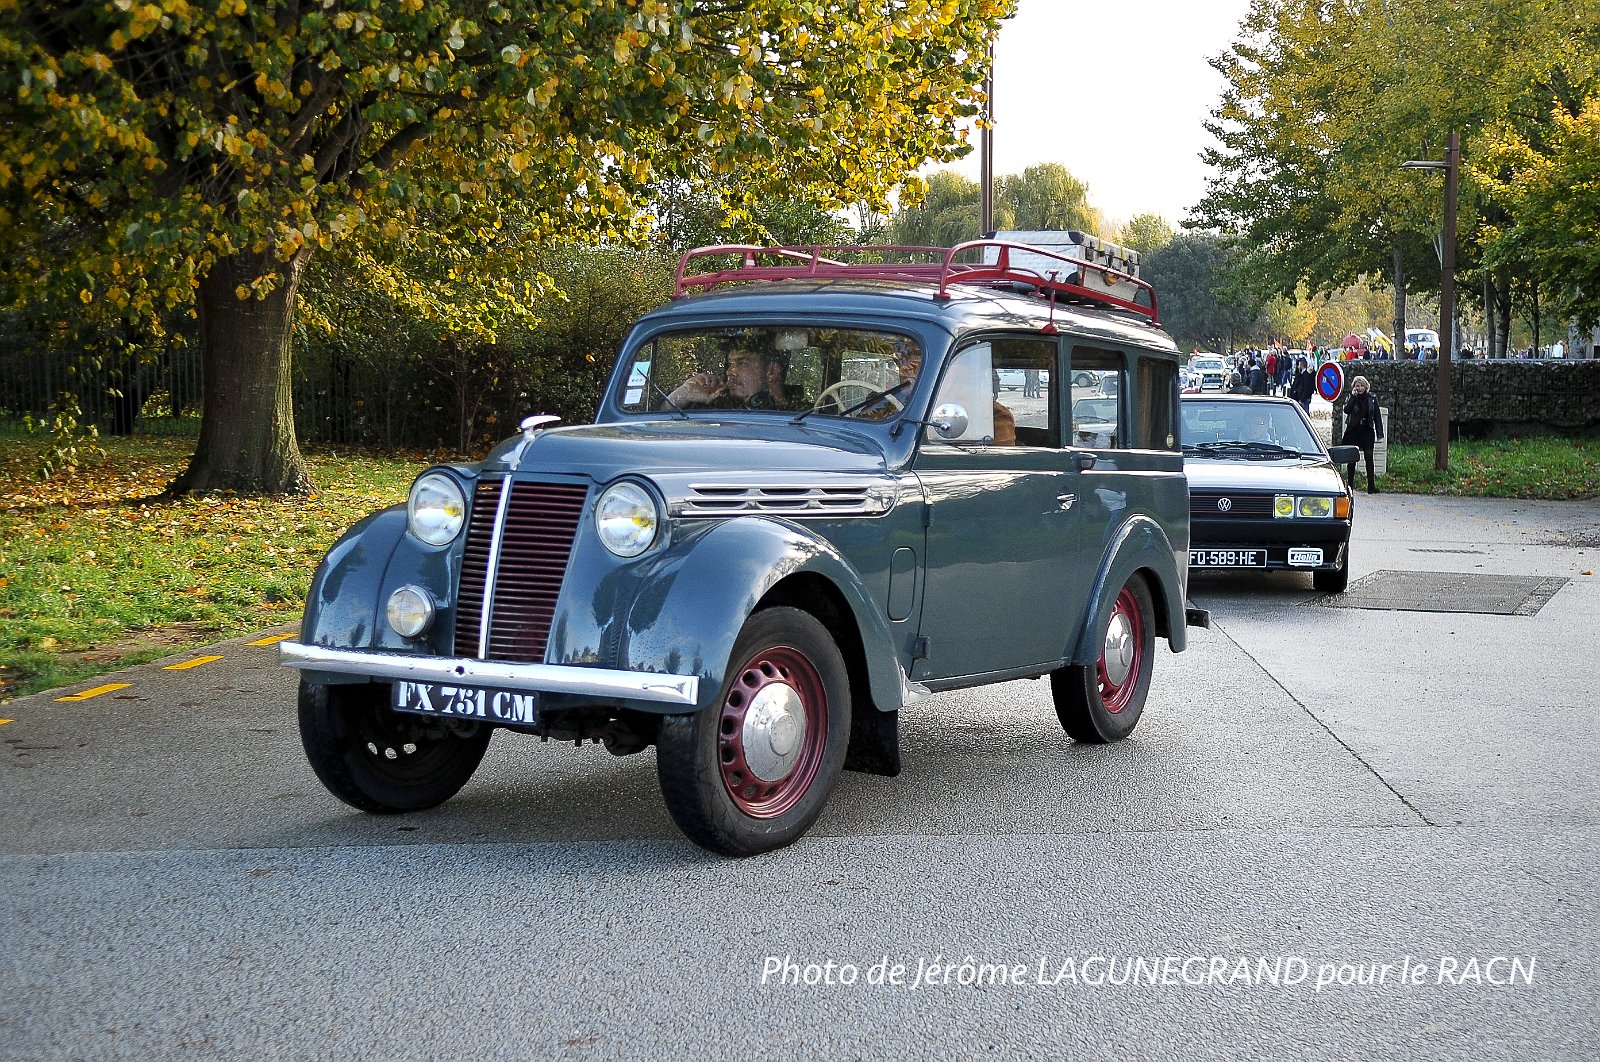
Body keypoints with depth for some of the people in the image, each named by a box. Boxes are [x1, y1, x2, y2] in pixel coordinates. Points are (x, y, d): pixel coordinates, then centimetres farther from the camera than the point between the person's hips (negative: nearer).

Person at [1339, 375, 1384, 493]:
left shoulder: (1372, 398, 3)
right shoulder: (1351, 398, 2)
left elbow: (1377, 416, 5)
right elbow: (1346, 410, -17)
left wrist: (1379, 433, 1)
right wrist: (1353, 396, -17)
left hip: (1367, 431, -1)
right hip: (1353, 431, 1)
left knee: (1369, 457, -9)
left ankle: (1371, 486, -8)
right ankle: (1349, 484, 15)